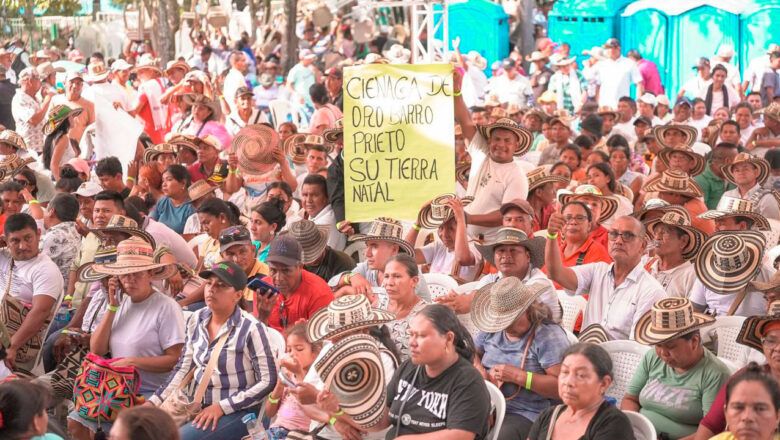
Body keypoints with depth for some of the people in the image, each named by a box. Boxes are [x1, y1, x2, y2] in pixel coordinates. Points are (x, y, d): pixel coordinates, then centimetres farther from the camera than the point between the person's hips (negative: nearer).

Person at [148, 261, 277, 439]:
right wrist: (154, 403, 1)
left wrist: (221, 407, -17)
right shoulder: (196, 320, 4)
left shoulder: (250, 328, -14)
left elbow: (267, 381, -13)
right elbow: (182, 369, 12)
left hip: (236, 412, -6)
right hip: (197, 406, 6)